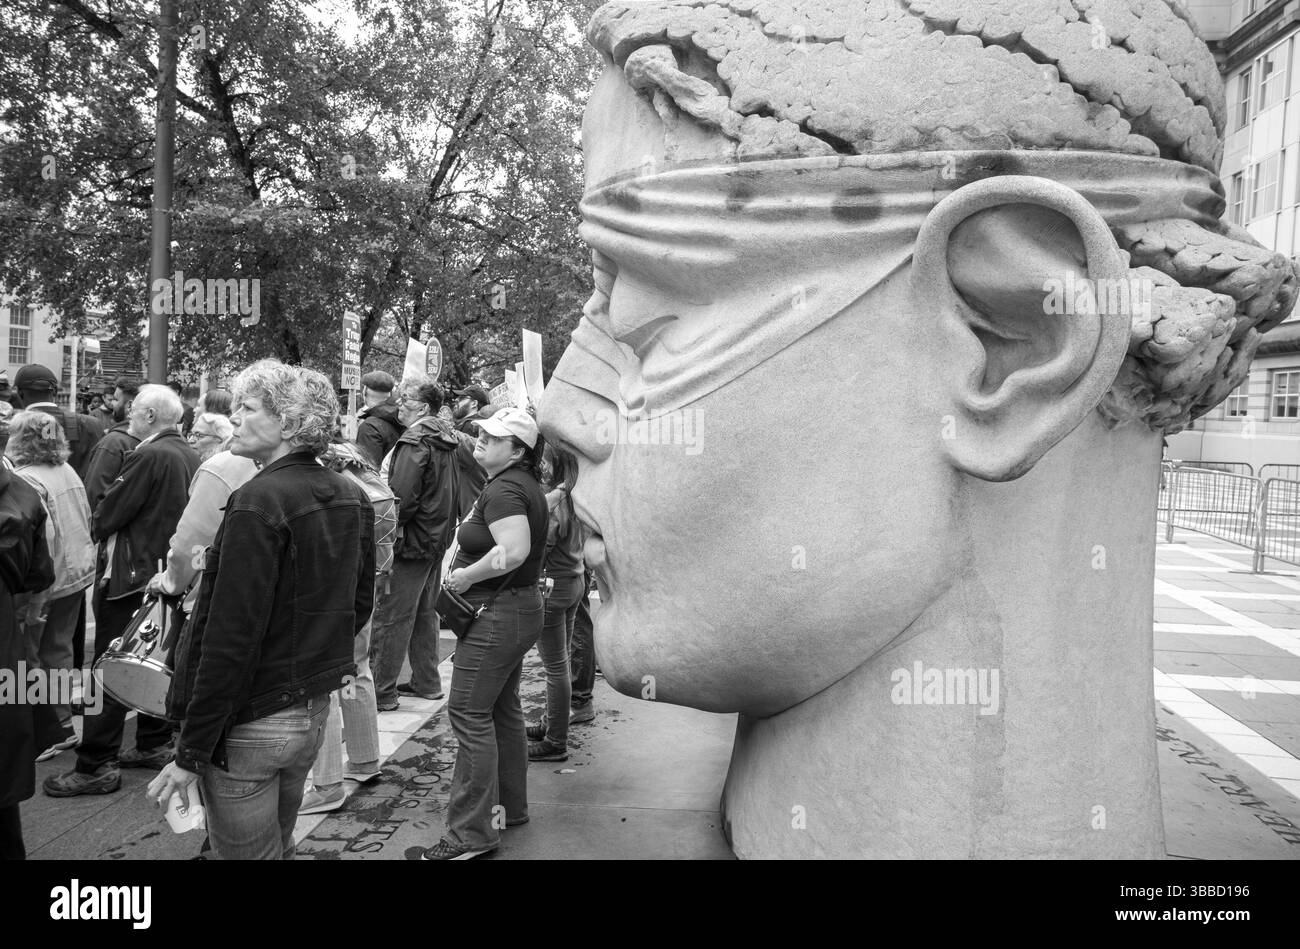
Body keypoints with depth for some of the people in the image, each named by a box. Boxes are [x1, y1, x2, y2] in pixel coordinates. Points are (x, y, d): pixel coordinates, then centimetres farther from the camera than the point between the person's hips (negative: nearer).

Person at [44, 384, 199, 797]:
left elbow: (105, 518, -18)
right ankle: (155, 744, 26)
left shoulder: (148, 456, -19)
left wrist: (99, 526, 4)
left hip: (129, 576, -9)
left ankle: (96, 766, 1)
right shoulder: (190, 456, 6)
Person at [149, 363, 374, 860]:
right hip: (314, 709, 7)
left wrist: (190, 753, -16)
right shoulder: (352, 497, 3)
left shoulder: (258, 502, -21)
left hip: (250, 725, -7)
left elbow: (231, 637, -22)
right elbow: (360, 604, 11)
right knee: (278, 846, 24)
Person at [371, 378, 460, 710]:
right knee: (424, 612, 18)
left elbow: (402, 499, -25)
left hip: (411, 541, -9)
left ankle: (381, 691, 4)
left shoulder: (414, 443, -18)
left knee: (391, 618, -2)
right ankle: (427, 681, 27)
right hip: (438, 539, 9)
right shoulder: (446, 440, 10)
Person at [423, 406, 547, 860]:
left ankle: (472, 832, 1)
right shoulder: (526, 485, 12)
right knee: (503, 709, 19)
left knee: (469, 714, -5)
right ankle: (509, 806, 31)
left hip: (496, 614, -11)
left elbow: (513, 550, -33)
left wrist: (464, 575, -20)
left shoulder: (503, 489, -19)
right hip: (521, 606, 11)